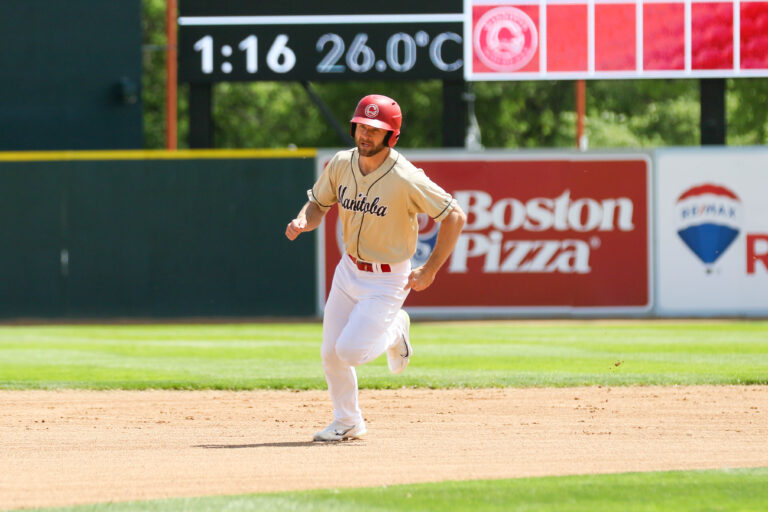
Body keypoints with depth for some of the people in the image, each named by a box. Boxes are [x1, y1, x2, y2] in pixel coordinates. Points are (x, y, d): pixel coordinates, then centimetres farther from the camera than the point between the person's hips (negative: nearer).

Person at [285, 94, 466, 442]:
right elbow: (318, 204, 7)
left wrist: (429, 271, -15)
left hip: (388, 280, -6)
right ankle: (347, 422, 29)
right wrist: (303, 221, -18)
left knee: (350, 351, -15)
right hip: (349, 270, 6)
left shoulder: (406, 179, -25)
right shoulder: (340, 165, -7)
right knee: (331, 354, 7)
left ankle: (394, 332, 16)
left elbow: (455, 217, -18)